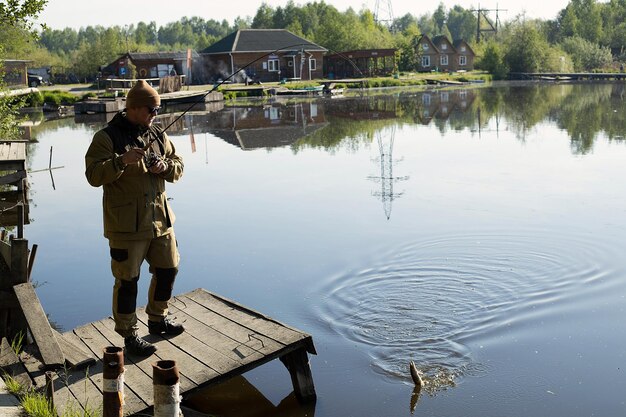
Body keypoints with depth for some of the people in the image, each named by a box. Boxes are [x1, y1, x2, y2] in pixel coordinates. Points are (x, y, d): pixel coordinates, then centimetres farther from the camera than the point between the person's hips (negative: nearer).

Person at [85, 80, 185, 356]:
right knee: (127, 281, 0)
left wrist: (165, 166, -10)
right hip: (126, 225, -7)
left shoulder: (158, 135, 10)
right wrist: (122, 161, -32)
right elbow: (93, 175, -17)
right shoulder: (107, 138, -9)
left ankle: (157, 319, 37)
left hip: (160, 220, 7)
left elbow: (178, 168, 12)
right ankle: (129, 336, 14)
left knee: (168, 270, 16)